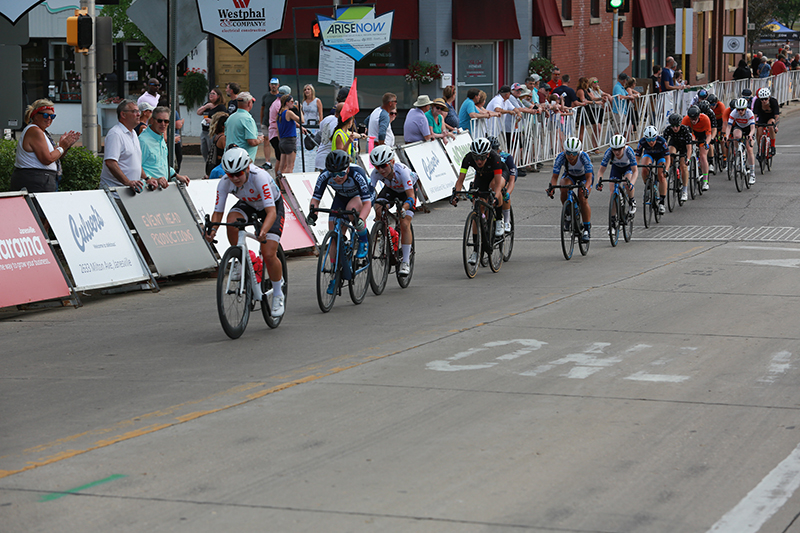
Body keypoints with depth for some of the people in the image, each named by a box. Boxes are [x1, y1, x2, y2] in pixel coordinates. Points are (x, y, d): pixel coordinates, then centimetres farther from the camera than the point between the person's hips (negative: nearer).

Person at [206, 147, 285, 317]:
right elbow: (217, 211, -22)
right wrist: (212, 229, -44)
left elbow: (271, 212, -44)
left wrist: (263, 231, -61)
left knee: (268, 254, -17)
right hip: (248, 205, 4)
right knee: (232, 219, -32)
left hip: (273, 206, -4)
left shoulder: (259, 177, -38)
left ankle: (278, 295, 6)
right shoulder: (224, 183, -25)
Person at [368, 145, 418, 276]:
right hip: (391, 190, 4)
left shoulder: (402, 171, -40)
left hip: (407, 191, -4)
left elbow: (411, 197, -43)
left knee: (404, 224, -19)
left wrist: (402, 209, -62)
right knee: (378, 209, -26)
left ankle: (405, 262, -9)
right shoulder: (376, 173, -29)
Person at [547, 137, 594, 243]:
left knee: (583, 199, -23)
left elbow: (589, 177, -38)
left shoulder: (584, 156, -36)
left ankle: (587, 229, -14)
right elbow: (555, 176, -29)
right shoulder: (561, 157, -30)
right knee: (564, 190, -31)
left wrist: (585, 188, -58)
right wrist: (552, 187, -49)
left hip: (584, 175, -2)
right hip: (570, 175, 2)